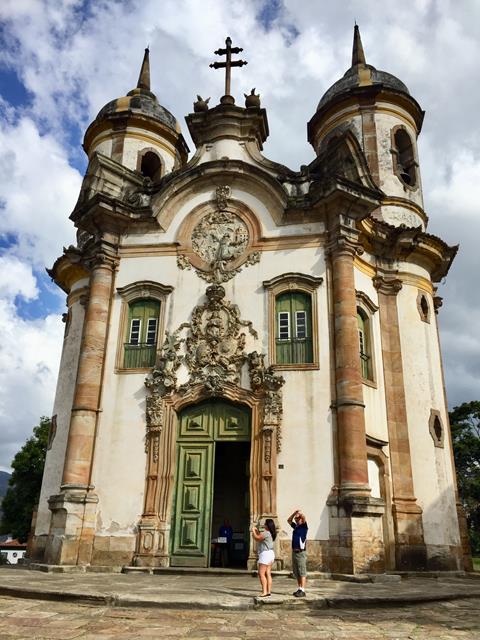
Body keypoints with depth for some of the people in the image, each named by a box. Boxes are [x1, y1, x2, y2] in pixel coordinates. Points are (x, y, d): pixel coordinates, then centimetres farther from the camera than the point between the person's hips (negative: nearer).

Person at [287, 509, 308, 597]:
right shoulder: (295, 527, 16)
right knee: (296, 573, 11)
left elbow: (303, 518, -21)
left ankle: (302, 591, -7)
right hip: (294, 552, 8)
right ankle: (299, 589, 18)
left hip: (301, 552, -8)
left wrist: (299, 512, -11)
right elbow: (289, 520, 24)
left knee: (302, 572, -6)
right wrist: (294, 512, 13)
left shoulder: (304, 526, -3)